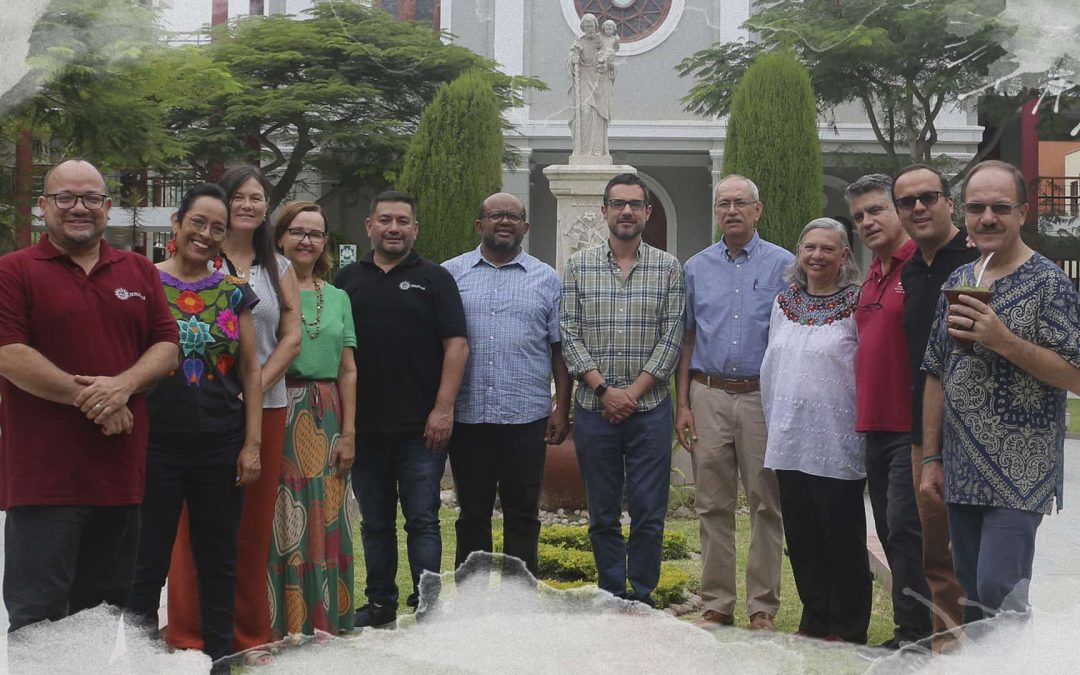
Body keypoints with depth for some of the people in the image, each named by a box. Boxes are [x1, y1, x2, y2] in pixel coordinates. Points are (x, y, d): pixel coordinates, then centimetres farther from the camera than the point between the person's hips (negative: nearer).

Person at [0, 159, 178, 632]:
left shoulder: (140, 272, 14)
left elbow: (167, 345, 8)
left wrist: (125, 384, -12)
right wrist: (88, 399, -14)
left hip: (121, 473, 5)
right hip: (42, 478, -4)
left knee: (107, 607, 14)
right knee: (38, 614, -2)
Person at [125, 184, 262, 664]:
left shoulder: (234, 292, 6)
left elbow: (251, 372, 8)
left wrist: (252, 444, 2)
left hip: (220, 446, 2)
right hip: (157, 445, -2)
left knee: (219, 561, 10)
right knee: (148, 561, 0)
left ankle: (219, 653, 22)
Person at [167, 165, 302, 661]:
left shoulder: (278, 267, 13)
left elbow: (292, 337, 7)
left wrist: (255, 387, -7)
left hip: (265, 406, 3)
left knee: (254, 523, 7)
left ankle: (250, 633, 18)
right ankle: (191, 635, 9)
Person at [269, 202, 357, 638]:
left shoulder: (338, 298, 13)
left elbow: (348, 372, 12)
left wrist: (348, 433, 7)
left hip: (325, 419, 4)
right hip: (277, 415, -4)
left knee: (324, 522, 6)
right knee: (278, 521, -3)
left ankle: (323, 627, 16)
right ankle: (277, 627, 6)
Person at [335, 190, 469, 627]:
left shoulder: (434, 279, 3)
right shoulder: (348, 280, 11)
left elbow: (456, 345, -3)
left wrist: (443, 408, -11)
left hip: (421, 426, -3)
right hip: (364, 424, 3)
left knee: (422, 518, -1)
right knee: (375, 521, 11)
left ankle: (426, 604, 6)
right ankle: (380, 603, 21)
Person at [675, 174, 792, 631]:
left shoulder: (782, 265, 2)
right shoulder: (697, 268, 11)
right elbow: (687, 340, 13)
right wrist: (683, 403, 5)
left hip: (762, 395, -2)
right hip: (709, 395, 3)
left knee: (766, 504, 1)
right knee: (713, 505, 5)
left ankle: (763, 607, 8)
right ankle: (717, 604, 13)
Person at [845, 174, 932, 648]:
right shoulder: (872, 277, 16)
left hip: (912, 426, -9)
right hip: (876, 426, 9)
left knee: (905, 529, -9)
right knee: (890, 532, 13)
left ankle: (912, 634, -1)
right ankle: (911, 629, 22)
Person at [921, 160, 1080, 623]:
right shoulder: (957, 282, 12)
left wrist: (1004, 341, -21)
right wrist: (931, 459, 10)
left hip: (1020, 476, -6)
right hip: (961, 475, 6)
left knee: (998, 590, -12)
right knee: (971, 596, 11)